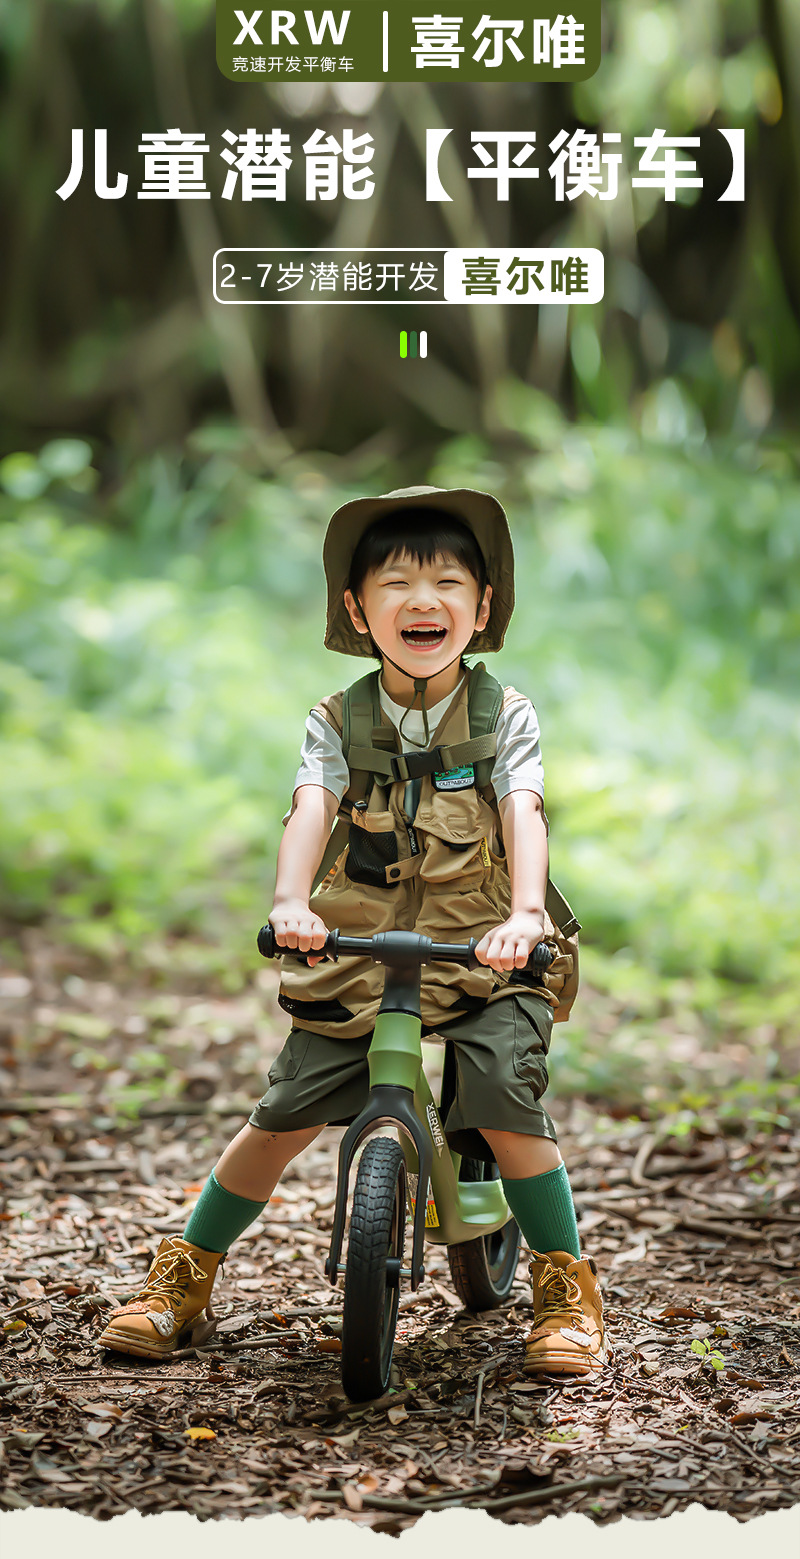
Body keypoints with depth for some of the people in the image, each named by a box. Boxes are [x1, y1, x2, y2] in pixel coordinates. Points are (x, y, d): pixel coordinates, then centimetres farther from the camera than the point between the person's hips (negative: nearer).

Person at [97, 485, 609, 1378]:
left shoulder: (504, 716, -2)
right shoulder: (339, 721, 1)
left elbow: (523, 816, -16)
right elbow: (311, 808, -15)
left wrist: (522, 916, -36)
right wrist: (290, 903, -36)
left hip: (483, 958, -1)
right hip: (354, 954, 1)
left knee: (506, 1104, -21)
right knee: (284, 1119, -2)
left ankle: (568, 1291, 0)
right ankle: (183, 1280, 17)